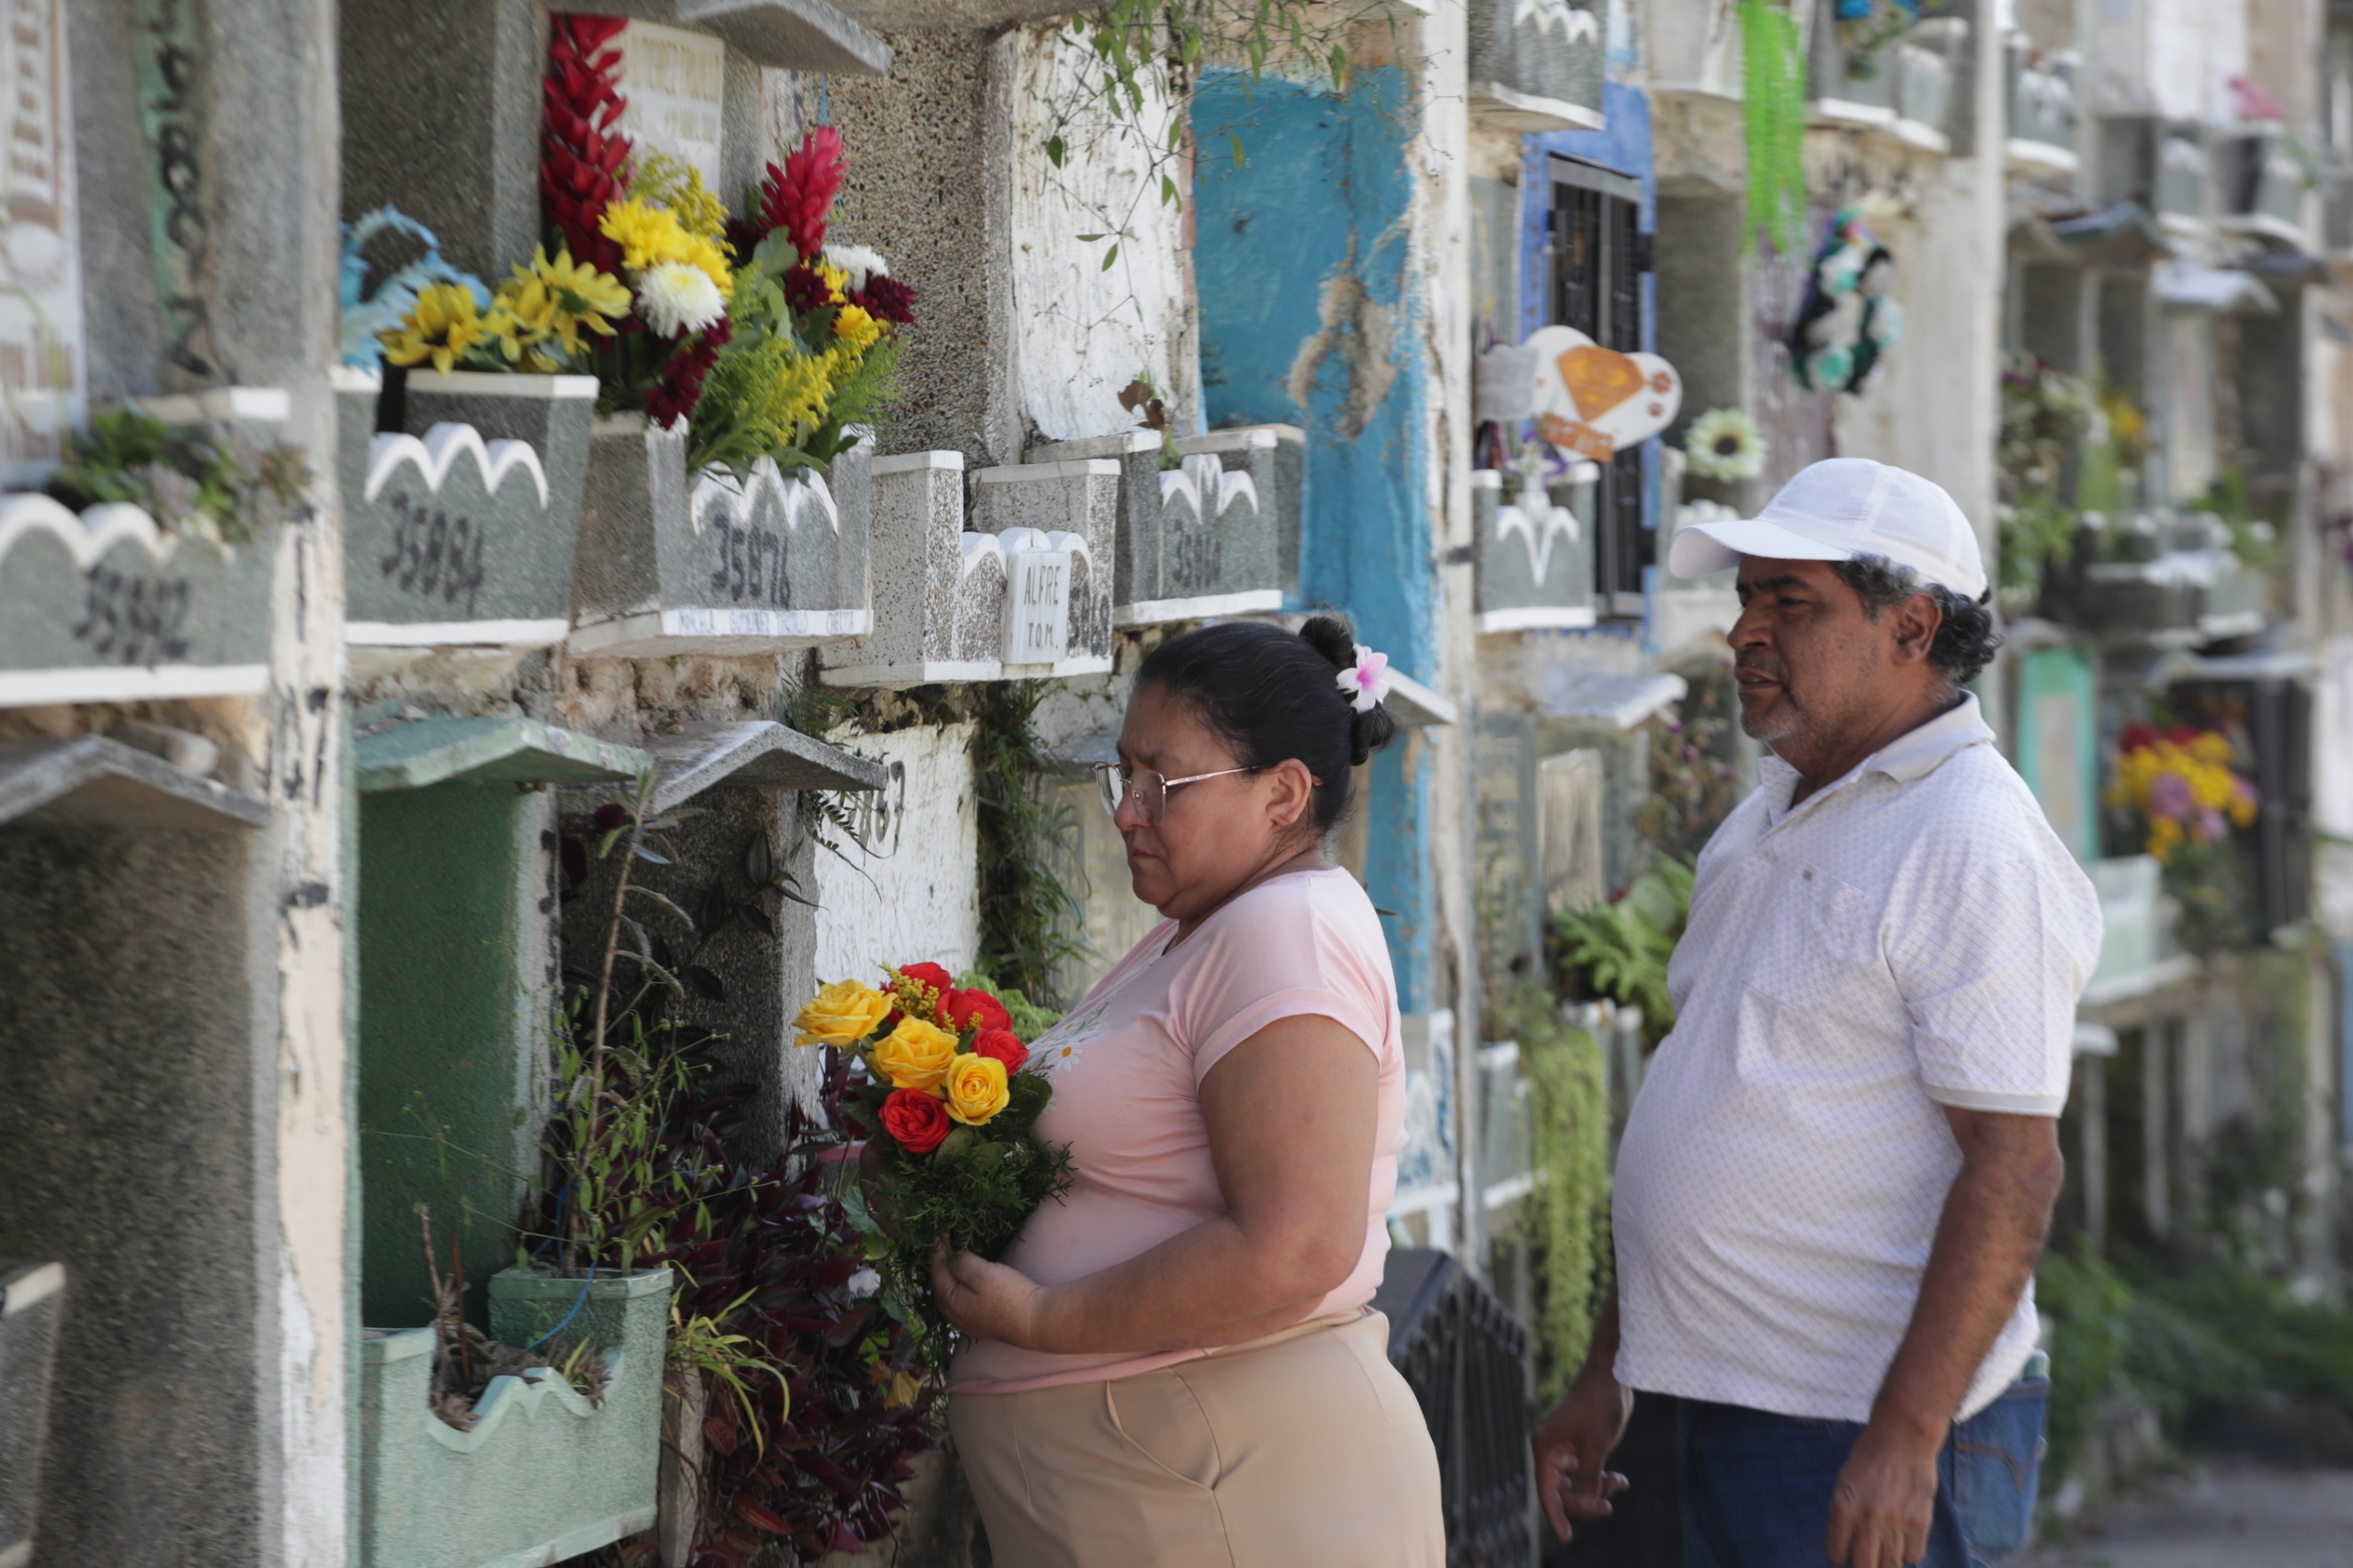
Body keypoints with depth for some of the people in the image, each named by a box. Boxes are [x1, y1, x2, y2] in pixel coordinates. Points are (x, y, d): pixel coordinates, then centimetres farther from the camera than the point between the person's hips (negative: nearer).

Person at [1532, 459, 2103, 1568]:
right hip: (1727, 1409, 9)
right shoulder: (1770, 820, 14)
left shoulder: (1977, 846, -14)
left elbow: (2013, 1164, -20)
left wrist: (1905, 1437, -25)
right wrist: (1607, 1371, 18)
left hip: (1867, 1443, -8)